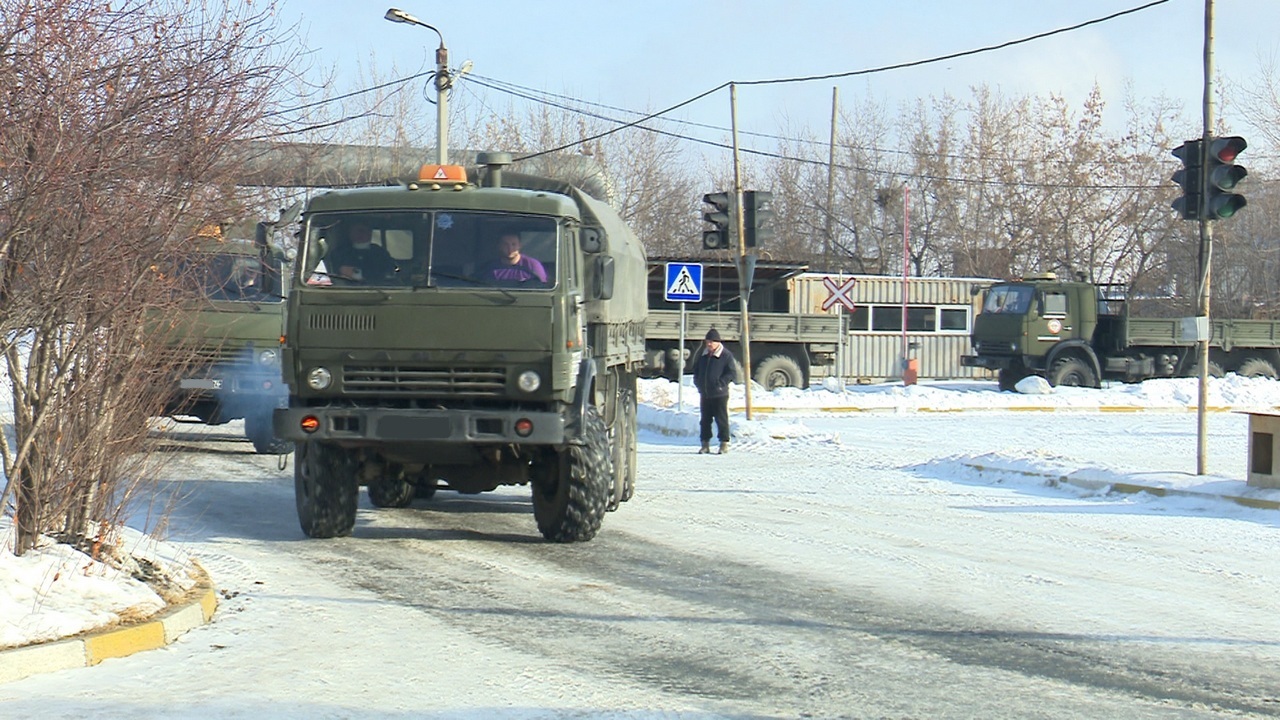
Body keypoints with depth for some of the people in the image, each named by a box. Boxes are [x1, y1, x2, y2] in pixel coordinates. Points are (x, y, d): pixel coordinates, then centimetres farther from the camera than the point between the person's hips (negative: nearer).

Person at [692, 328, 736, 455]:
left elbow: (732, 373, -10)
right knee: (705, 420, 9)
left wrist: (720, 383, -18)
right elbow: (696, 369, 24)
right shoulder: (703, 355, 11)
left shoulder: (726, 355, -7)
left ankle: (724, 443, 4)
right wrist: (698, 383, 8)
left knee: (721, 419, -2)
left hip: (719, 394, -6)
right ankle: (705, 444, 15)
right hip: (705, 394, 6)